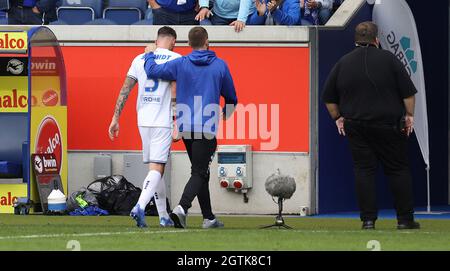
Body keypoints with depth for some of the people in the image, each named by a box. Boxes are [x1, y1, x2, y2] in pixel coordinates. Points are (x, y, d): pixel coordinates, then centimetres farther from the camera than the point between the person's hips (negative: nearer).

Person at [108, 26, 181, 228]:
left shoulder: (140, 59, 11)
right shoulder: (175, 59, -3)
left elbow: (125, 90, 7)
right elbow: (175, 93, -11)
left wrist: (115, 118, 9)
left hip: (143, 121, 5)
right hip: (163, 122, -5)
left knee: (156, 168, 14)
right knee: (157, 168, -9)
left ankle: (163, 216, 19)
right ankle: (140, 207, -29)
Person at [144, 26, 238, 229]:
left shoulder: (180, 64, 1)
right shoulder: (220, 66, 2)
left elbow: (152, 71, 3)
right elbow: (231, 97, 13)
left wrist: (150, 55, 25)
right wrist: (226, 113, 35)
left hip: (185, 127, 3)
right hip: (207, 128, -3)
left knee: (200, 172, 15)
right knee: (199, 173, -7)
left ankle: (208, 217, 19)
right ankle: (182, 208, -30)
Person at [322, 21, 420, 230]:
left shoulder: (343, 63, 5)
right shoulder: (388, 59, -3)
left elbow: (328, 97, 10)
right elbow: (408, 92, -4)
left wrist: (338, 118, 18)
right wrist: (409, 115, 6)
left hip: (355, 125, 2)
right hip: (388, 125, -2)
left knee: (364, 170, 3)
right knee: (398, 170, 4)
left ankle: (368, 219, -2)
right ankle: (405, 219, 4)